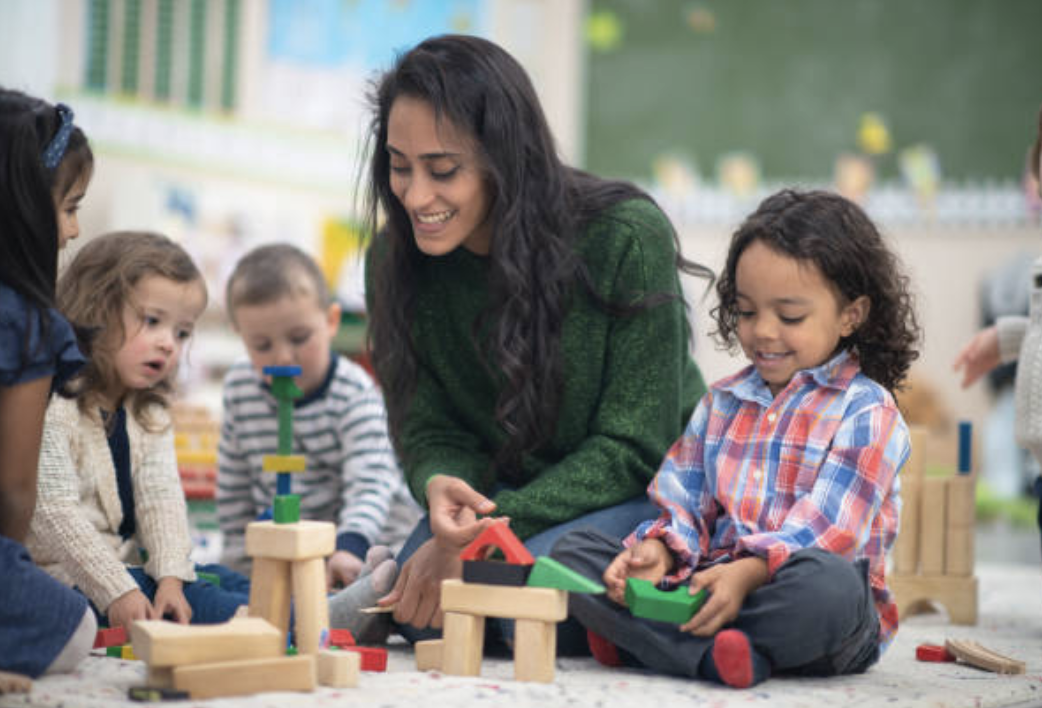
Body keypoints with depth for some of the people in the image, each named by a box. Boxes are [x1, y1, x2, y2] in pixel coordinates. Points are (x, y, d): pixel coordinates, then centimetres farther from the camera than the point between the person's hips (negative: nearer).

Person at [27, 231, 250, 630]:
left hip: (128, 564, 9)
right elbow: (55, 514, -21)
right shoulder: (50, 409, -16)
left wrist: (171, 576, -17)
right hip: (68, 578, -9)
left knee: (226, 581, -8)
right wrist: (116, 591, -25)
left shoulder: (150, 415, 10)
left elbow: (161, 499, -1)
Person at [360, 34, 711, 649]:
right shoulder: (395, 260, -9)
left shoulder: (626, 239, -22)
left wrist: (484, 533, -27)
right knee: (423, 608, -25)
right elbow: (428, 433, -4)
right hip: (501, 497, 4)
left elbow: (634, 448, -19)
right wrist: (442, 489, -30)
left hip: (644, 491, -3)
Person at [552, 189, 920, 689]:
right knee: (572, 550, -11)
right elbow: (683, 503, 14)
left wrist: (748, 572, -29)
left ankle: (636, 641, -32)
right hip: (706, 585, 5)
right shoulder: (721, 402, 19)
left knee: (828, 583, -41)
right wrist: (658, 551, -10)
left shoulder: (866, 412, -1)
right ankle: (713, 656, -31)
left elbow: (827, 531, -13)